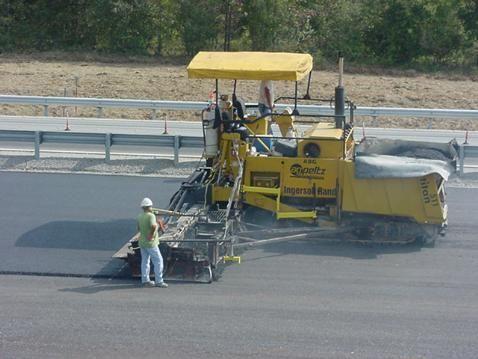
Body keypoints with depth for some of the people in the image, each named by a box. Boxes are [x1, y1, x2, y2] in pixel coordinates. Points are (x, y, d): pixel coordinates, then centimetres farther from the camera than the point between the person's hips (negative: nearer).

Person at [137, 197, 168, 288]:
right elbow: (153, 226, -37)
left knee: (145, 261, 15)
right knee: (158, 260, 0)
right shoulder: (151, 216, -19)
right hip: (150, 243, -8)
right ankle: (159, 281, 0)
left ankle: (145, 280, 18)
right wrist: (151, 235, -23)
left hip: (142, 242, 8)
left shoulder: (139, 217, 4)